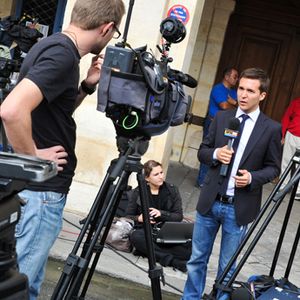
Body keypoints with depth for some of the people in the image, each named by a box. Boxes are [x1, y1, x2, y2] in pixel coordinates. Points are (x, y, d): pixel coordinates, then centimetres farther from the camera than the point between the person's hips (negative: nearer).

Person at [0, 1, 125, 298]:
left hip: (35, 186, 10)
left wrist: (87, 86, 7)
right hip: (41, 189, -10)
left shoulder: (54, 45, 9)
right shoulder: (62, 53, -21)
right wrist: (33, 158, -19)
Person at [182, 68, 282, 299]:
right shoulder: (221, 118, 4)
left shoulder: (271, 129, -5)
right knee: (197, 259, 13)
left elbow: (273, 168, 1)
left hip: (239, 208, -3)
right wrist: (215, 154, -12)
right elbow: (202, 151, 10)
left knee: (227, 267, 10)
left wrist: (252, 178, -18)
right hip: (210, 202, 3)